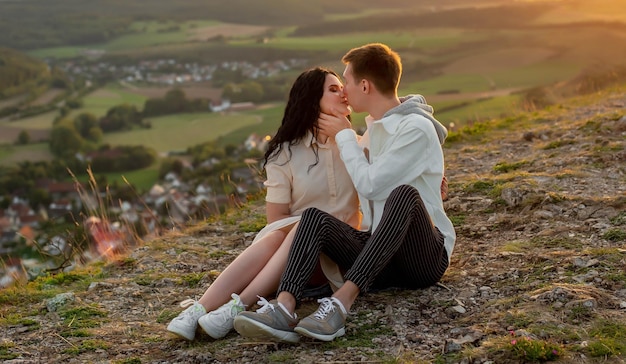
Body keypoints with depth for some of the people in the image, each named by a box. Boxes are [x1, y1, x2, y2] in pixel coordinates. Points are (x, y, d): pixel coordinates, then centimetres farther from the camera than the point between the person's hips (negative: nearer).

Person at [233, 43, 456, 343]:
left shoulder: (416, 128, -8)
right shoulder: (373, 129, 16)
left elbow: (370, 184, -15)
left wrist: (344, 135, -2)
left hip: (425, 257, -6)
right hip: (379, 256, 7)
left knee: (404, 194, -36)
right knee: (315, 216, -18)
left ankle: (341, 302, -45)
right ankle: (284, 307, -43)